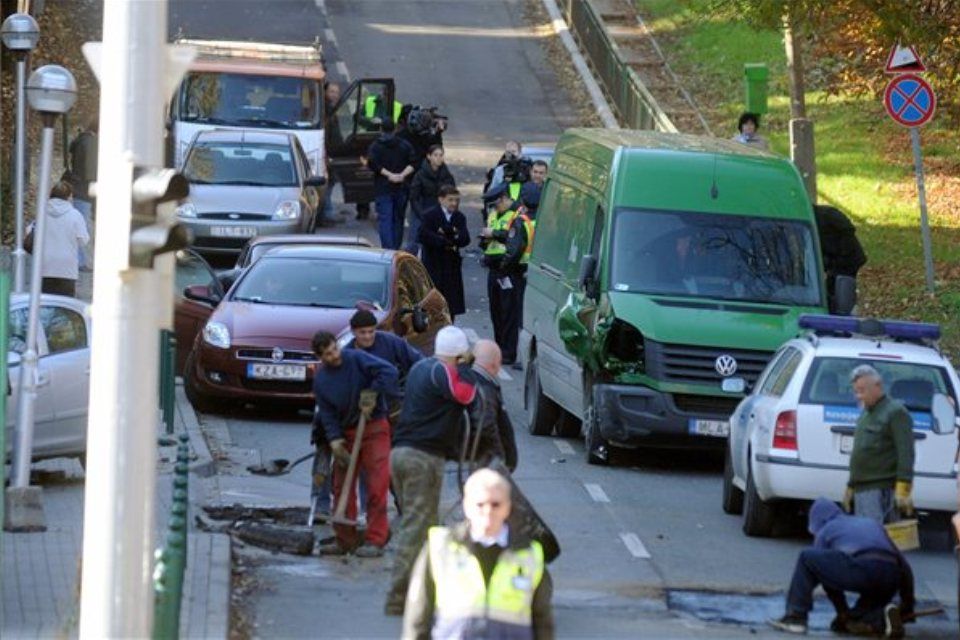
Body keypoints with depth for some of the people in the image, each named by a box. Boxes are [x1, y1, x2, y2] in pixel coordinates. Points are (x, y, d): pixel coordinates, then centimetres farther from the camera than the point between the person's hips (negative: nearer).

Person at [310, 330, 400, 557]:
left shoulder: (356, 359, -12)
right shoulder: (320, 379, 1)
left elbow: (389, 371, -22)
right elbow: (327, 413, -1)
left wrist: (372, 394, -20)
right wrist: (335, 442, -13)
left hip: (374, 429, -5)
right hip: (345, 433, 5)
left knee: (376, 486, -9)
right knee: (342, 487, 7)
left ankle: (375, 540, -7)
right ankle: (345, 540, 16)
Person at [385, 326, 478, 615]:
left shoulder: (421, 367, 16)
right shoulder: (440, 372, -12)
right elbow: (465, 394, -22)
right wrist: (464, 366, -7)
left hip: (401, 451, 10)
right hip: (424, 457, -10)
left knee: (414, 525, 19)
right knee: (416, 528, -8)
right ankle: (399, 597, -11)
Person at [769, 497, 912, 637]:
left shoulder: (824, 531, 25)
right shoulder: (871, 524, 38)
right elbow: (903, 565, 35)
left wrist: (843, 612, 31)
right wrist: (908, 607, 39)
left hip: (861, 570, -5)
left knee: (806, 558, 14)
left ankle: (795, 617, 6)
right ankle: (881, 618, -7)